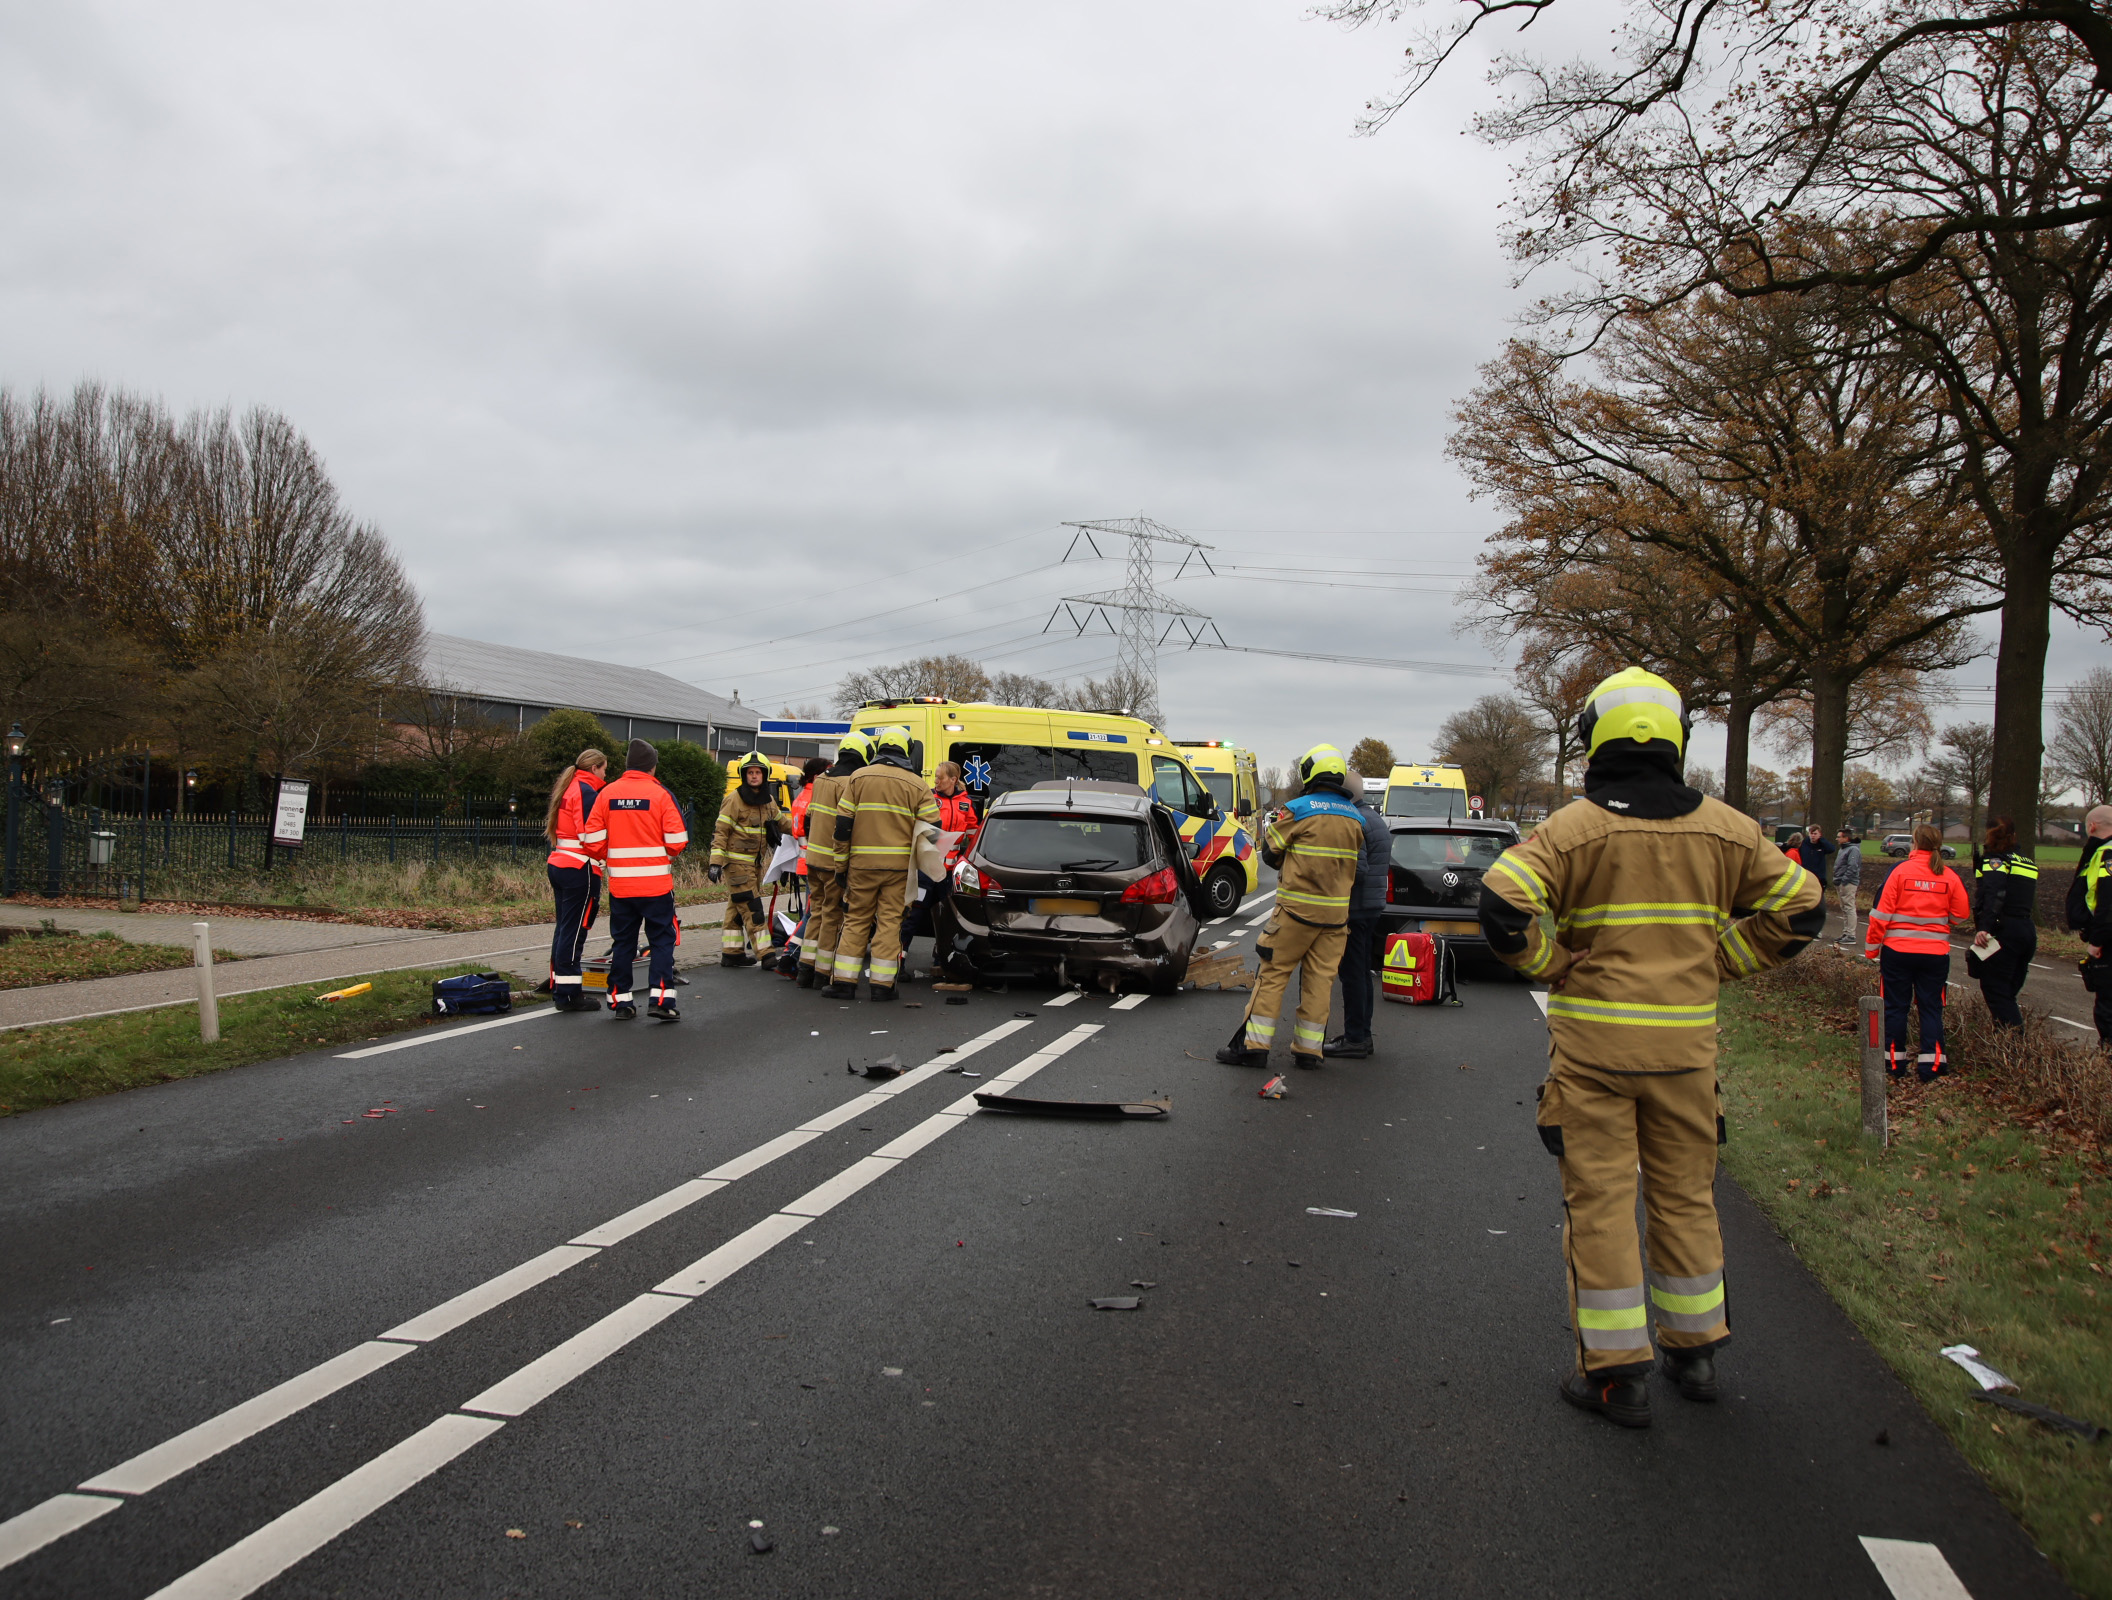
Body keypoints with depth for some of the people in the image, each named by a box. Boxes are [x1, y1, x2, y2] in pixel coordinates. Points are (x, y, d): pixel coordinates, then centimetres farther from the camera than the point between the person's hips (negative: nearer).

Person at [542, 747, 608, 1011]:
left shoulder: (567, 789, 18)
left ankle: (559, 987, 20)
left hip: (558, 864, 10)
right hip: (579, 869, -10)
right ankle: (568, 994, -4)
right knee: (574, 930, -6)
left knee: (565, 927, 14)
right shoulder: (586, 791, -11)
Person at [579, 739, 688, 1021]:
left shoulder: (606, 794, 1)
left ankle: (621, 1000, 16)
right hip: (656, 883, -3)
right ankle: (661, 999, -4)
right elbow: (677, 841, -10)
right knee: (662, 939, 4)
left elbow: (592, 840, 0)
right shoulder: (661, 794, -8)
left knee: (622, 941, 13)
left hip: (619, 884, 3)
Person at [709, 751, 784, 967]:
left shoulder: (768, 800, 10)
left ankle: (731, 953, 18)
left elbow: (781, 822, 26)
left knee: (737, 909, 13)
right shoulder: (734, 799, -10)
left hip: (755, 863, 7)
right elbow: (721, 832, -11)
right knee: (752, 909, -12)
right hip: (736, 862, -7)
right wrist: (715, 862, -18)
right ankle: (765, 954, -14)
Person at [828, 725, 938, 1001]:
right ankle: (882, 985, 2)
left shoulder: (859, 777, 2)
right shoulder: (917, 785, 0)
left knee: (856, 920, 9)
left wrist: (841, 865, 7)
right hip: (899, 865, -1)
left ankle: (844, 982, 7)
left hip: (862, 864, 1)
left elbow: (842, 824, 0)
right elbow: (931, 828, -3)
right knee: (889, 921, 3)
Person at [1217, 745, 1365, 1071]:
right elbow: (1357, 861, 15)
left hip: (1297, 909, -4)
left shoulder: (1297, 810, -9)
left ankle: (1253, 1044, 2)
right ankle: (1308, 1049, 11)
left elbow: (1270, 852, 0)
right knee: (1320, 979, 8)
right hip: (1336, 911, 4)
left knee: (1274, 973, 2)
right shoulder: (1355, 818, 7)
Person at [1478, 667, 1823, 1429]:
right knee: (1686, 1196, 17)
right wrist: (1717, 962, 10)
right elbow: (1799, 907, 9)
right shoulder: (1725, 830, 4)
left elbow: (1503, 903, -20)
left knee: (1600, 1202, 4)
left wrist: (1555, 964, -6)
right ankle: (1695, 1350, 30)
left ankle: (1615, 1371, 9)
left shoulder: (1574, 829, -9)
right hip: (1687, 1043, 4)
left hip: (1593, 1042, -4)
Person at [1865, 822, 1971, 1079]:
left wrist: (1871, 947, -1)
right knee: (1931, 1009, 9)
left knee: (1895, 1007, 8)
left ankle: (1895, 1064, 12)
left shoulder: (1900, 870, -9)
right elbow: (1961, 914, 5)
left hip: (1898, 951, -2)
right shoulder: (1949, 876, -2)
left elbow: (1882, 913, -10)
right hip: (1936, 952, 2)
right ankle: (1930, 1067, 6)